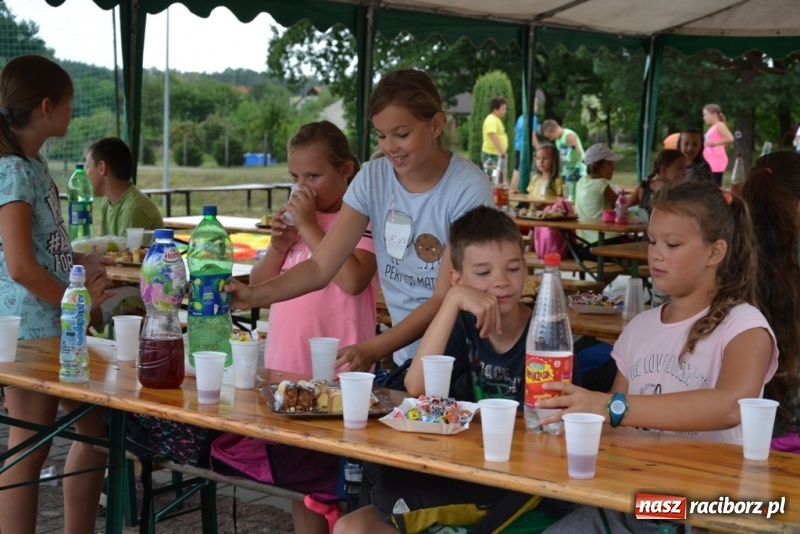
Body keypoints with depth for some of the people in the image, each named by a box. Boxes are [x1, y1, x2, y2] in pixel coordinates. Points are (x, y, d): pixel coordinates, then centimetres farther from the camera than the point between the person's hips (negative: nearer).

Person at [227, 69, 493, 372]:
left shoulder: (468, 190, -13)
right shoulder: (373, 177, 0)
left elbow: (445, 299, -17)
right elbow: (321, 266, -4)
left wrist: (373, 351, -28)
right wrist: (256, 295, -21)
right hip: (404, 360, 4)